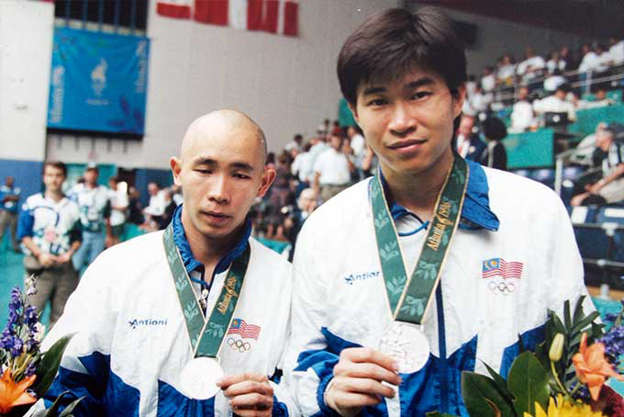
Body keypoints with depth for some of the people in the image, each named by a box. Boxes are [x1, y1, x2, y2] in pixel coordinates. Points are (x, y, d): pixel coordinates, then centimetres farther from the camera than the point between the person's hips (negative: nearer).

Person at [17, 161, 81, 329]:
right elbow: (24, 235, -1)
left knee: (60, 313, 8)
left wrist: (70, 253, -5)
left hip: (64, 266, 3)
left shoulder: (72, 207, 8)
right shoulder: (32, 203, -1)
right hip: (39, 265, -3)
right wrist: (40, 254, -12)